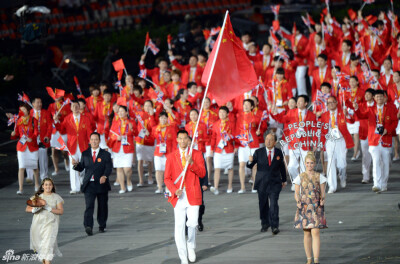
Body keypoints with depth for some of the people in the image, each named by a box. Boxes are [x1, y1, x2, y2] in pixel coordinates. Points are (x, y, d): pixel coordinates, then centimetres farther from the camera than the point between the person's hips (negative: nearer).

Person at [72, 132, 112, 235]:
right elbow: (81, 168, 9)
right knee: (89, 206, -13)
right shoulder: (85, 154, 9)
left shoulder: (105, 154, 3)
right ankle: (88, 226, -23)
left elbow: (109, 168, -8)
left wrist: (104, 176, -27)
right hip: (89, 185, 0)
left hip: (102, 184, 0)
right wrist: (76, 164, -13)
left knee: (102, 206, 10)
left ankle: (102, 226, 26)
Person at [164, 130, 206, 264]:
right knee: (179, 226, -2)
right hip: (178, 196, 1)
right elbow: (167, 178, 5)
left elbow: (202, 173, -3)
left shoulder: (197, 154, 6)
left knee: (192, 223, -11)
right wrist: (174, 190, -12)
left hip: (193, 194, -1)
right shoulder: (171, 157, 8)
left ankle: (191, 246, 21)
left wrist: (191, 163, -18)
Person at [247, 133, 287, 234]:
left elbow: (282, 167, 17)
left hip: (274, 183, -1)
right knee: (263, 205, 8)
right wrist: (250, 161, -24)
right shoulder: (259, 152, 1)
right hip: (262, 183, 1)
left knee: (273, 204, -13)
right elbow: (250, 166, -1)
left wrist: (284, 180, 24)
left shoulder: (279, 153, 4)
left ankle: (275, 226, -14)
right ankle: (265, 224, 25)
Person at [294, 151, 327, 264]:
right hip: (304, 207, 1)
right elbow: (296, 193, 7)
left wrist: (322, 200, -13)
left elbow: (322, 193, 8)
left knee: (315, 232, -11)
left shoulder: (319, 177, 5)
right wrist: (298, 201, -12)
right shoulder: (300, 178, 5)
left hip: (316, 208, -1)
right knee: (307, 233, 6)